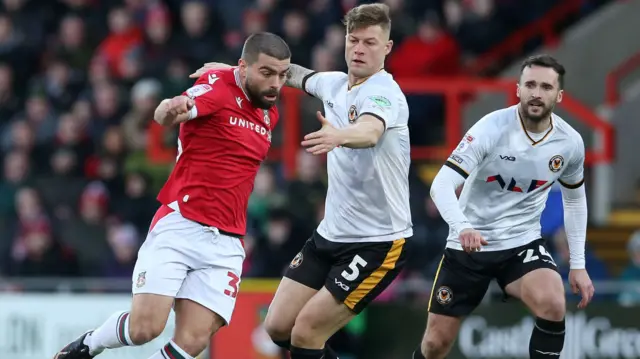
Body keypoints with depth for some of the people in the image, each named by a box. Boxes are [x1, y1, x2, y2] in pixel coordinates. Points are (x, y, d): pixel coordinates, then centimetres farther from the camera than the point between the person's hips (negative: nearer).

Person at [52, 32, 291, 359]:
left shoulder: (270, 114, 12)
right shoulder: (218, 87, -10)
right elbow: (162, 116, -32)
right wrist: (171, 109, -51)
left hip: (225, 245, 5)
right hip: (179, 228, -5)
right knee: (145, 327, -14)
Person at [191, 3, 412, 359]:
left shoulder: (384, 93, -19)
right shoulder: (335, 83, 6)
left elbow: (370, 131, -43)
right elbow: (295, 74, 29)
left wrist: (339, 136, -63)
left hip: (378, 242, -8)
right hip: (331, 234, 8)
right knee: (278, 326, 5)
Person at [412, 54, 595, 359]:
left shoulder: (570, 143, -7)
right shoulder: (491, 129, -20)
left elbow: (574, 199, 13)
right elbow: (441, 186, -26)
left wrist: (578, 264, 8)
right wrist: (462, 227, -46)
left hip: (522, 243, 1)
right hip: (468, 244, -1)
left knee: (552, 304, -30)